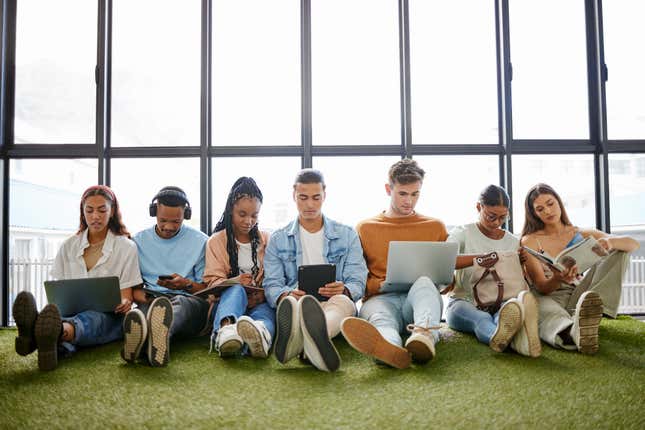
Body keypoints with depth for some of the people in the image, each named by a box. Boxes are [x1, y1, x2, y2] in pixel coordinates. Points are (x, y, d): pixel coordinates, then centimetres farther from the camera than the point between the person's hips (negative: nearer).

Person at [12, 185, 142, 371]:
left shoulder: (126, 247, 7)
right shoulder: (69, 246, 17)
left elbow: (127, 296, 4)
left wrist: (125, 303, -21)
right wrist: (57, 306, -9)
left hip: (109, 316, -2)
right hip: (72, 313, 3)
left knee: (89, 319, -39)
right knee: (59, 317, -35)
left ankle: (58, 331, -72)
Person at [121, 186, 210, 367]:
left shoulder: (200, 241, 11)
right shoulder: (139, 240, 17)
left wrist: (186, 284, -11)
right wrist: (140, 295, -8)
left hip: (189, 300, -1)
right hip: (151, 298, 2)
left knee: (179, 302, -39)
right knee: (146, 306, -37)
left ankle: (160, 332, -73)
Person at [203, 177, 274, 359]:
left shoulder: (267, 240, 17)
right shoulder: (216, 241, 12)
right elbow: (213, 281, 1)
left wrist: (265, 293, -17)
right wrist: (236, 282, -22)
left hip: (260, 303, 1)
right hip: (226, 298, -1)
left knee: (266, 310, -36)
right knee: (236, 290, -36)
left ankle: (261, 333, -73)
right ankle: (225, 329, -68)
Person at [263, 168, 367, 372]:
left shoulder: (347, 235, 17)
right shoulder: (278, 239, 18)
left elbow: (358, 282, 8)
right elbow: (272, 285, 7)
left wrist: (344, 290, -17)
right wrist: (287, 295, -18)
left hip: (335, 302, 0)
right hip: (296, 302, 1)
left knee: (343, 300, -38)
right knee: (290, 302, -37)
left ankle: (315, 334, -73)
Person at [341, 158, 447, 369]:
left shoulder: (435, 227, 21)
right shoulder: (365, 228, 17)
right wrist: (382, 285, -6)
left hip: (419, 296, 1)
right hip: (380, 298, 0)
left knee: (424, 281, -35)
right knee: (378, 315, -37)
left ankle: (424, 335, -66)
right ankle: (393, 349, -73)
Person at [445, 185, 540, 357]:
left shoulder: (513, 242, 18)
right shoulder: (463, 233, 6)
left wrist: (522, 261, -4)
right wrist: (479, 257, -28)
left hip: (499, 303, 3)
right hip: (464, 301, -2)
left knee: (506, 312, -36)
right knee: (481, 318, -40)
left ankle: (518, 337, -71)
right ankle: (498, 336, -74)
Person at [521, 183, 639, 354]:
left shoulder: (582, 234, 15)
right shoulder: (530, 241, 6)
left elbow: (633, 244, 4)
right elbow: (541, 288, -5)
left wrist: (610, 242, -20)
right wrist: (558, 279, -30)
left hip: (579, 298, 4)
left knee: (619, 251, -9)